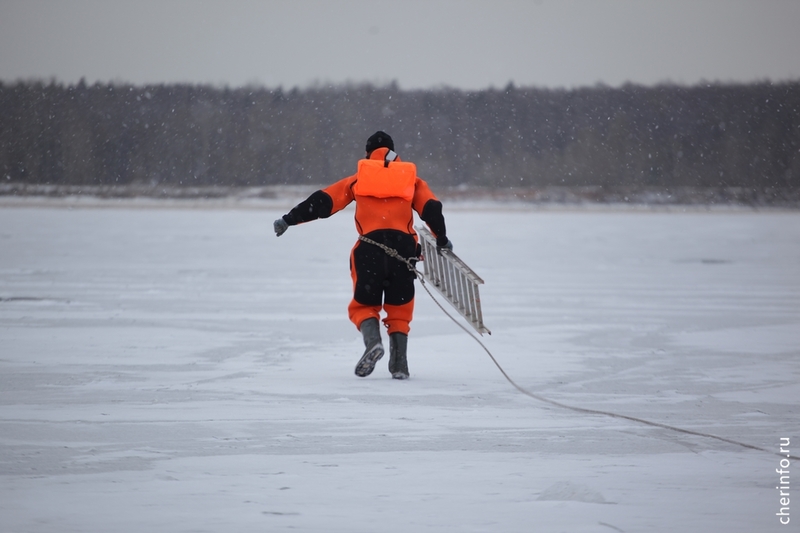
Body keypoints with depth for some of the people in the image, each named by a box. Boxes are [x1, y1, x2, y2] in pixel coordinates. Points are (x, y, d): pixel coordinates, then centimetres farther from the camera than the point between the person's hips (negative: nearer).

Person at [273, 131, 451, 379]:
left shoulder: (359, 179, 20)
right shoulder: (410, 178, 21)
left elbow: (323, 201, 15)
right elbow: (431, 209, 11)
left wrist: (289, 219, 18)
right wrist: (442, 241, 23)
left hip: (369, 246, -1)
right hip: (403, 245, 1)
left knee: (364, 304, 11)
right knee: (399, 309, 14)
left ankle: (372, 341, -18)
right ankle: (399, 363, 2)